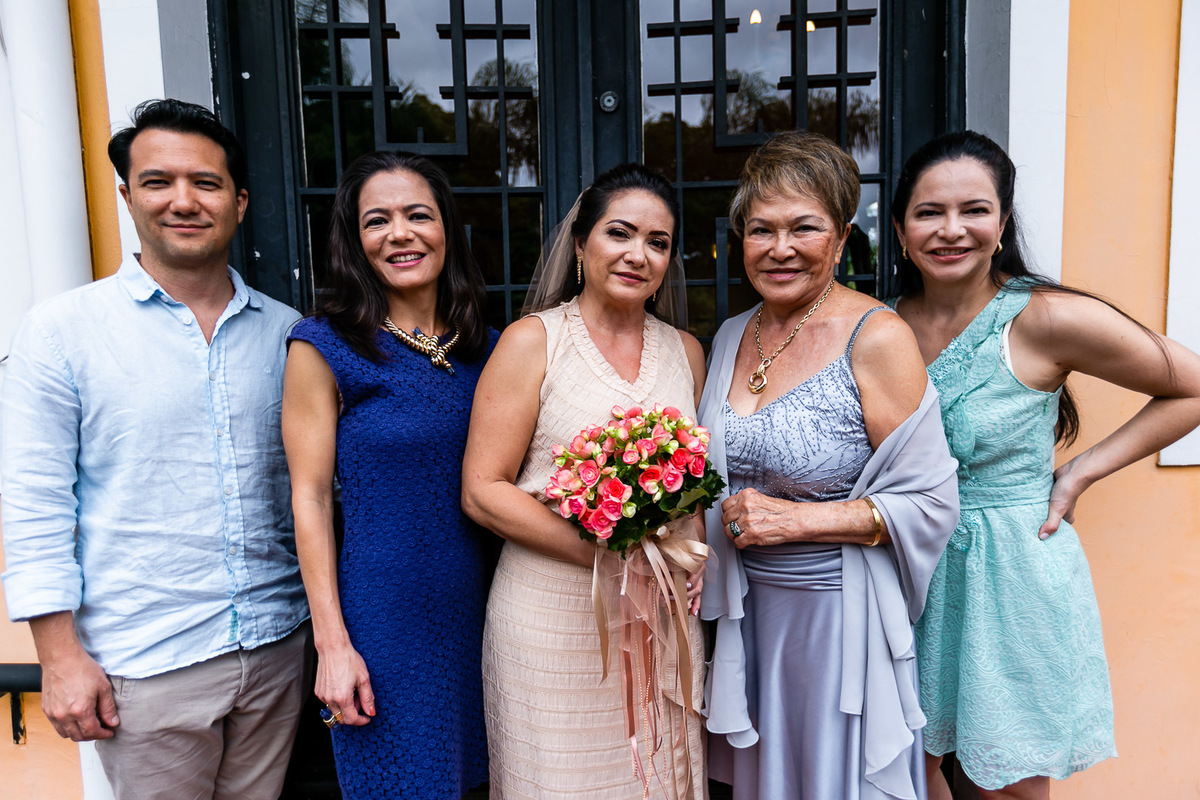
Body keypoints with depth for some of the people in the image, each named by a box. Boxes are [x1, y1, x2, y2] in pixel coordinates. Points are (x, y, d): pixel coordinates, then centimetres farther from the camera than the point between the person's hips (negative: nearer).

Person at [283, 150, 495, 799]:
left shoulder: (486, 346, 4)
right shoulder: (324, 346, -8)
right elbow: (311, 499, -9)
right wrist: (332, 644, -11)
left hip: (477, 607, 5)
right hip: (383, 617, -4)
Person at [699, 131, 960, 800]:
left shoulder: (876, 337, -16)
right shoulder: (733, 336, 3)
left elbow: (931, 503, -15)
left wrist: (798, 519, -20)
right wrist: (707, 513, -2)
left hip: (839, 613, -5)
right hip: (748, 610, 6)